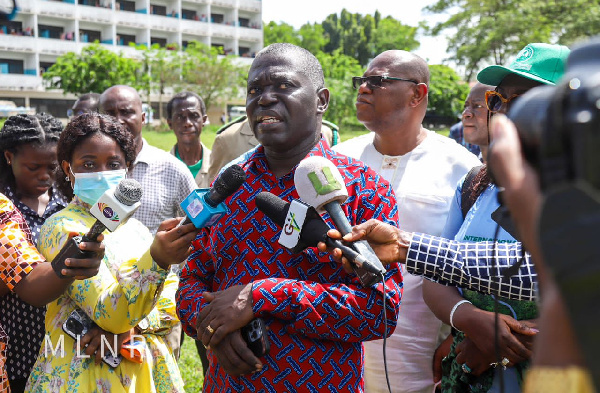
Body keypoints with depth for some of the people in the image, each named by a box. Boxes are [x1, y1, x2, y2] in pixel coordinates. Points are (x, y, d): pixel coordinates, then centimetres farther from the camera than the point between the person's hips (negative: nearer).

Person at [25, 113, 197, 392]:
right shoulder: (61, 228, -13)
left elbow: (172, 305, 2)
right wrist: (156, 259, -39)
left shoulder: (134, 228, 6)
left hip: (146, 369, 6)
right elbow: (109, 314, -24)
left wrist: (130, 325, -17)